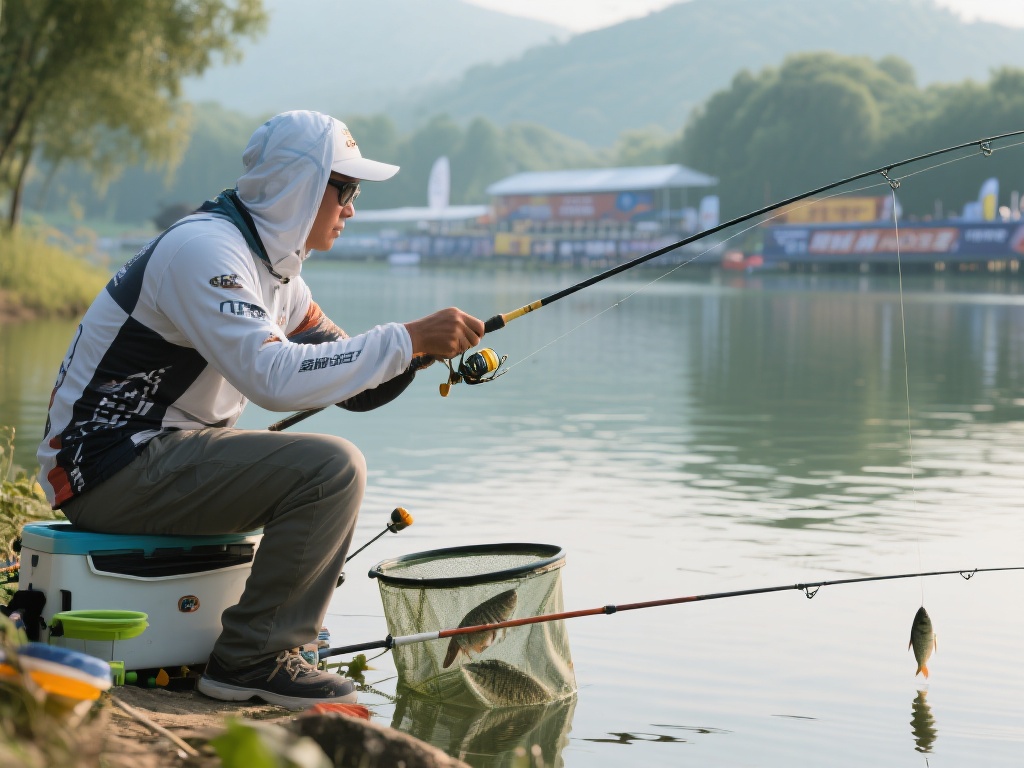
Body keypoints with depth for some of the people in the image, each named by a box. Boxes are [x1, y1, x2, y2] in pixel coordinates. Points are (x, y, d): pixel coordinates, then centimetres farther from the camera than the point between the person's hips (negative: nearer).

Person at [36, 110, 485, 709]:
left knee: (334, 470, 18)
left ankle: (271, 639, 21)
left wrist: (419, 352, -7)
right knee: (331, 468, -21)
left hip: (165, 452, 10)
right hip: (115, 466, -10)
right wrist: (407, 339, -29)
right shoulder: (205, 249, -19)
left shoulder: (273, 261, 12)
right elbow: (274, 378, -32)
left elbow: (344, 378, 13)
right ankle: (252, 659, -13)